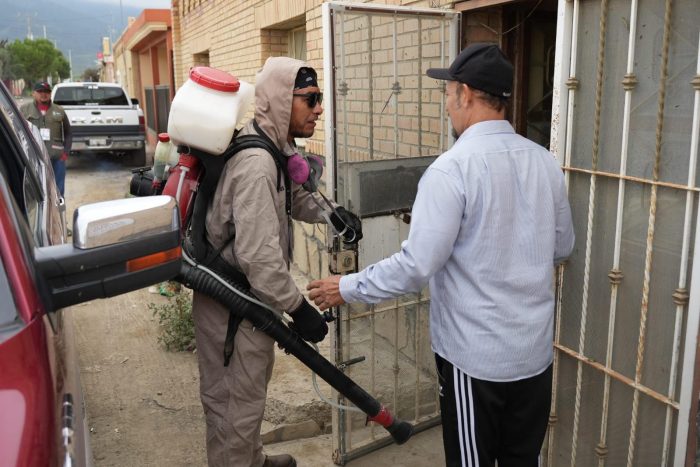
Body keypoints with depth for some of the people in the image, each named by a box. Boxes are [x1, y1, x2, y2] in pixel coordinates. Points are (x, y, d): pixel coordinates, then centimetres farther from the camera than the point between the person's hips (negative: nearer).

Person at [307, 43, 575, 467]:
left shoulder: (452, 168, -20)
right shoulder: (545, 162, 0)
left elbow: (416, 266, -21)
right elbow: (562, 247, 12)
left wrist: (349, 288, -6)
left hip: (476, 356, -6)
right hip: (536, 349, 6)